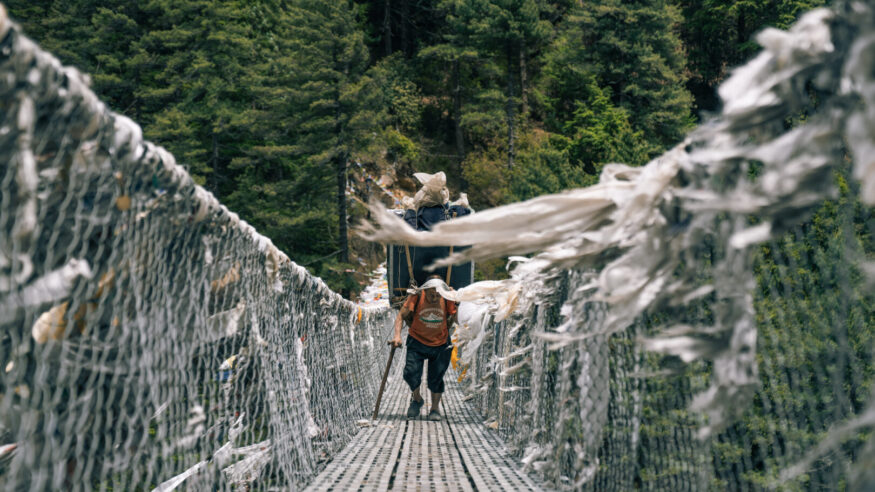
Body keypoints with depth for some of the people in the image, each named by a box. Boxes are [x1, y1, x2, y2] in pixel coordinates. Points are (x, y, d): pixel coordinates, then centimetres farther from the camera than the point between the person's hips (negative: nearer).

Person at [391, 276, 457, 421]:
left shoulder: (447, 299, -14)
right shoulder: (416, 297, -18)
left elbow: (453, 316, 5)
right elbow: (401, 316, -14)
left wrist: (443, 331, 4)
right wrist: (397, 336, -24)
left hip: (440, 344, 1)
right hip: (417, 343, -1)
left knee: (436, 378, 1)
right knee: (411, 373, -12)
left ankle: (435, 409, 21)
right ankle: (417, 399, 17)